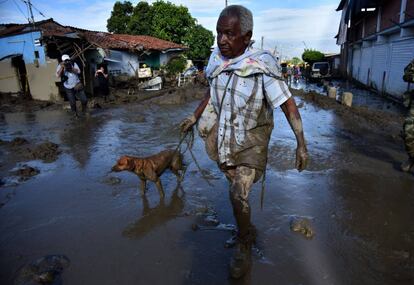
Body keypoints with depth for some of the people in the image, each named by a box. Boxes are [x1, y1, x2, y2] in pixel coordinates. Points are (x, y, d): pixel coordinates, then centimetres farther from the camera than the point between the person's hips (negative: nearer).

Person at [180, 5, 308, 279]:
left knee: (239, 194, -12)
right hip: (224, 136, 5)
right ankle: (248, 230, 45)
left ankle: (243, 247, 15)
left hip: (251, 138, -5)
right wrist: (195, 116, 17)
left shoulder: (262, 66, -22)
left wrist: (302, 143, -20)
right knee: (238, 191, 18)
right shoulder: (216, 61, -5)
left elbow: (288, 103, -18)